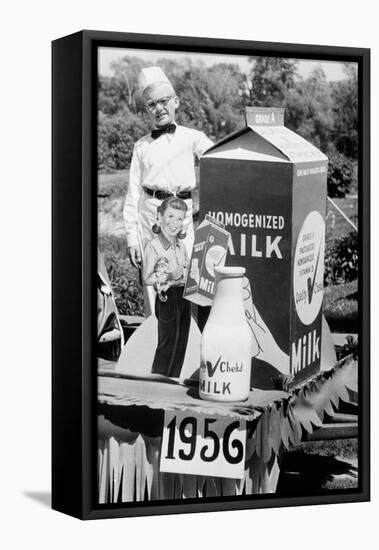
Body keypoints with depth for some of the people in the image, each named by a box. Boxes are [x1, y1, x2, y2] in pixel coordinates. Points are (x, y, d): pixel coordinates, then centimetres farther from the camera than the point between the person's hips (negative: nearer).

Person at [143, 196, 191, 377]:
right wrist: (169, 276, -23)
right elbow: (147, 279, -11)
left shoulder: (181, 246, 9)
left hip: (184, 297, 7)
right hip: (167, 298, -7)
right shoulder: (153, 246, -11)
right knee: (168, 342, -3)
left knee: (181, 343, 10)